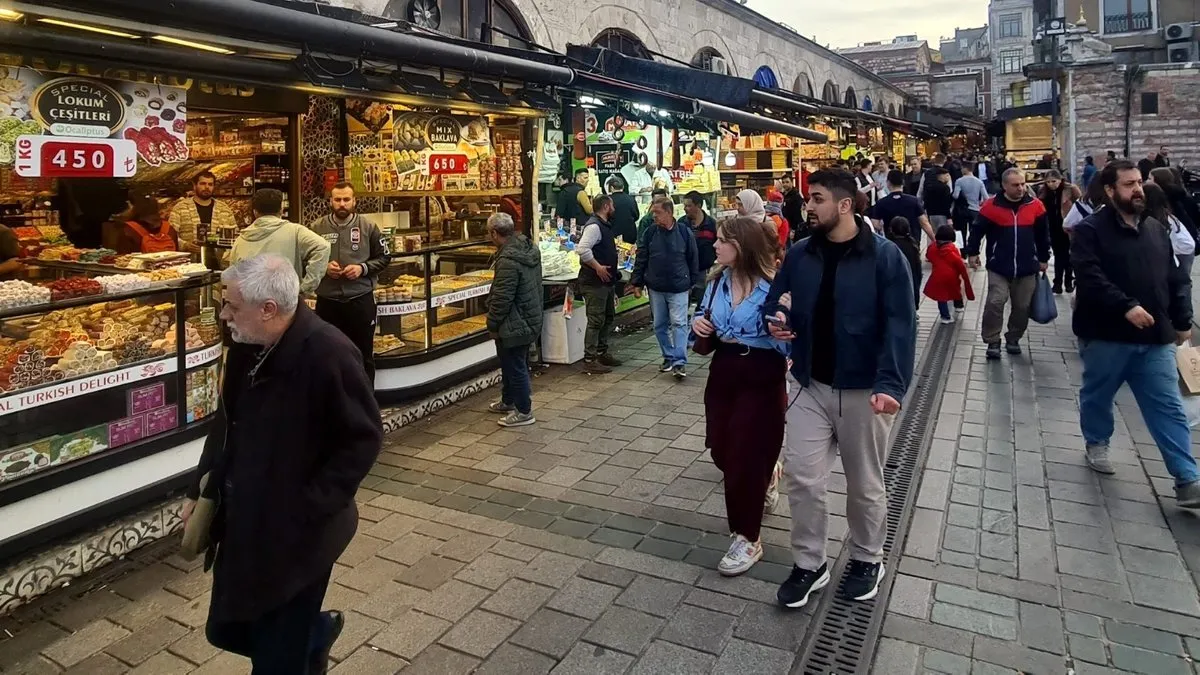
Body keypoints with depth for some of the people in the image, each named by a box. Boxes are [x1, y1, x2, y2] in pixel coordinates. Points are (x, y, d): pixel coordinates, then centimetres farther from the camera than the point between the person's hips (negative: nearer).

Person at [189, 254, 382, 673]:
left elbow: (363, 439, -19)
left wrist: (308, 507, -20)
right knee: (229, 630, 20)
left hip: (296, 534, -7)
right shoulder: (246, 347, 0)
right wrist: (199, 490, 12)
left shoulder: (328, 354, -24)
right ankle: (316, 631, 43)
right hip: (241, 525, 7)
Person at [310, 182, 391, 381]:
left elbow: (384, 257, 4)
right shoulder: (317, 228, 1)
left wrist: (363, 268, -12)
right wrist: (323, 267, -11)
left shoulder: (368, 227, -1)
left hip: (361, 300, -1)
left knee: (364, 354, 10)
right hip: (327, 302, 1)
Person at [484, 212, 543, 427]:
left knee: (515, 368, 3)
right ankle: (508, 401, 39)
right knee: (511, 364, 24)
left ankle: (524, 412, 15)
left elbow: (501, 299, -25)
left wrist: (492, 324, -11)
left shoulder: (509, 260, -27)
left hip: (514, 325, -10)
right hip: (530, 319, 10)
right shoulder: (530, 248, 5)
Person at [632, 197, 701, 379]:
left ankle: (680, 362, -5)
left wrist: (693, 283, 6)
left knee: (679, 323, -6)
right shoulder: (650, 233, 0)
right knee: (659, 325, 9)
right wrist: (637, 283, 2)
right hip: (655, 288, 3)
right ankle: (669, 357, 23)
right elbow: (641, 259, 4)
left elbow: (693, 259, 3)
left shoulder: (685, 232, -5)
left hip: (679, 288, -3)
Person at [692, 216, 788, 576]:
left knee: (744, 457, 1)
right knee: (722, 451, 17)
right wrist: (698, 323, -8)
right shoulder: (717, 281, 0)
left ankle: (747, 539, 19)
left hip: (761, 381, -6)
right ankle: (765, 474, 51)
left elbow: (789, 344, -19)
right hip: (722, 373, 7)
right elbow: (706, 320, 14)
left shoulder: (774, 287, -19)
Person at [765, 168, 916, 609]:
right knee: (802, 478, 3)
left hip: (863, 390, -3)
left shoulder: (884, 256, -12)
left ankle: (867, 560, 37)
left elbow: (900, 325, -17)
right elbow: (775, 301, 13)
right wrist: (775, 321, -11)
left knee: (865, 484, 14)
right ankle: (809, 564, 23)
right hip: (811, 386, 4)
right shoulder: (799, 254, 1)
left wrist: (890, 383, -29)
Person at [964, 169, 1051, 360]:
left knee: (1022, 306, 9)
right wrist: (972, 252, 3)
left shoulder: (1035, 206, 0)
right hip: (999, 267, -3)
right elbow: (977, 230, 3)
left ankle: (1013, 339, 26)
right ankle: (993, 342, 1)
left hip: (1027, 268, 3)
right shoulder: (991, 206, -8)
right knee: (995, 303, -11)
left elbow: (1043, 235, 10)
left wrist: (1043, 259, 13)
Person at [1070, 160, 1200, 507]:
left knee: (1169, 408, 2)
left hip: (1155, 338, 4)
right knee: (1097, 395, 15)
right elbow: (1090, 278, -21)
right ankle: (1096, 443, 40)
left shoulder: (1156, 229, 12)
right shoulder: (1090, 230, -8)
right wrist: (1126, 306, -29)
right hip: (1106, 336, -4)